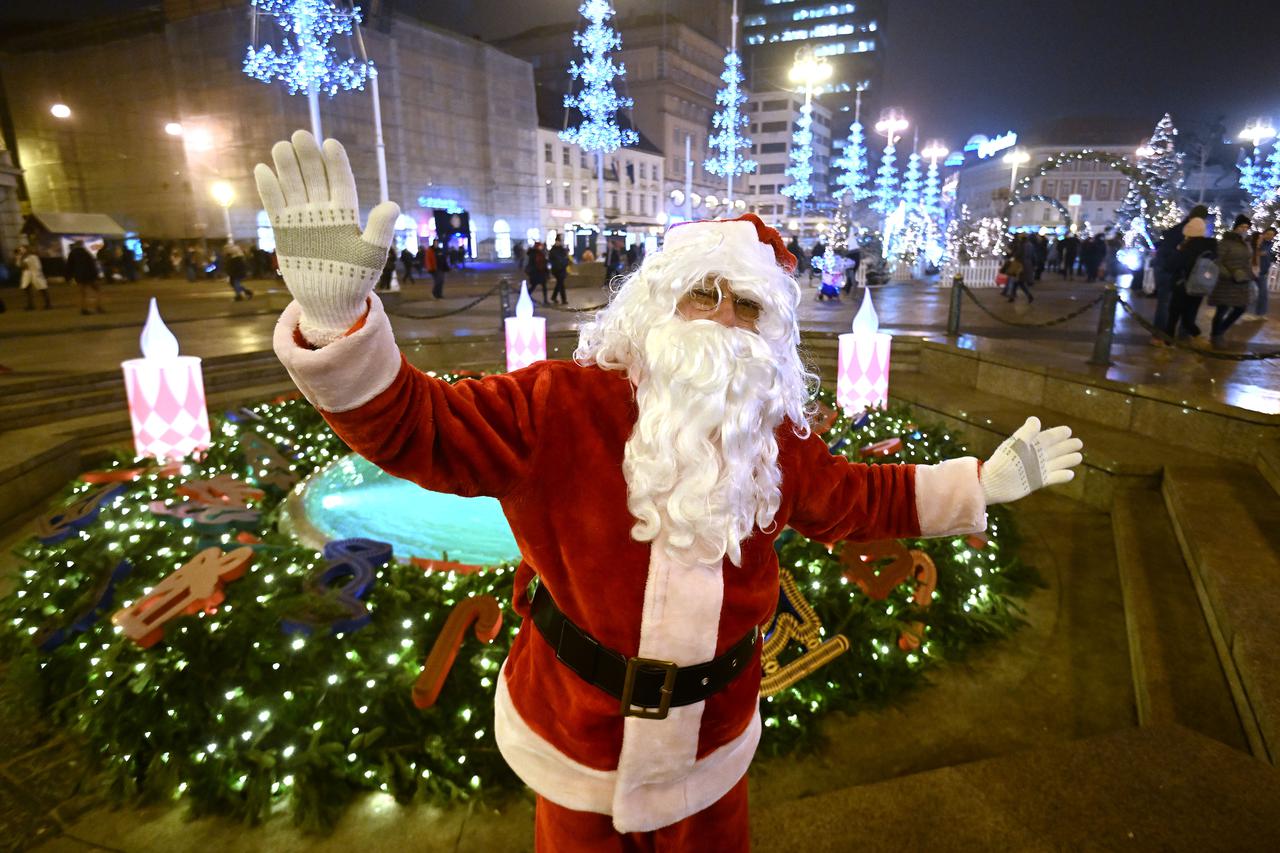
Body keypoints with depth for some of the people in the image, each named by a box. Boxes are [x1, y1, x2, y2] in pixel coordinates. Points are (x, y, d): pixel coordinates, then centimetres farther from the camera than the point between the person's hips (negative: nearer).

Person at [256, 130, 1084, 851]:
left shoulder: (777, 443, -8)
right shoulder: (563, 406, -21)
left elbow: (857, 498, 8)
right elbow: (417, 426, -26)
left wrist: (985, 481, 5)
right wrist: (337, 318, -43)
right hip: (574, 740, -2)